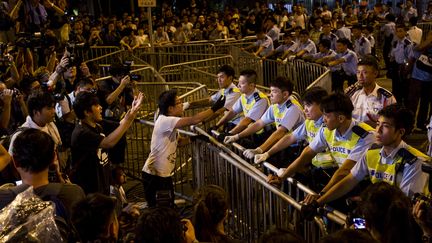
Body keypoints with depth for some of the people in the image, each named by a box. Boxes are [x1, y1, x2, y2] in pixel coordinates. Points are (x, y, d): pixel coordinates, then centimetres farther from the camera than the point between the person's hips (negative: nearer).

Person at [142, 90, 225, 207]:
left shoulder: (169, 123, 8)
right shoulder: (165, 121, -23)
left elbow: (177, 141, 17)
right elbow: (194, 120, -29)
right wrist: (215, 108, -22)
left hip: (164, 173, 9)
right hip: (153, 175, -9)